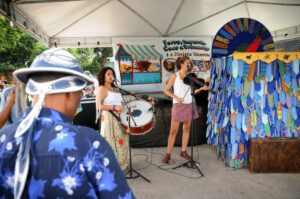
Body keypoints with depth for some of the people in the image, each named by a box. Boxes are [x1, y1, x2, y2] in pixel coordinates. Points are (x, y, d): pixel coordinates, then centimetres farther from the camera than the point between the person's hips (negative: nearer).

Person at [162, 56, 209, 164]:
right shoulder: (175, 76, -6)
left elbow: (192, 92, 7)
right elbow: (166, 90, -6)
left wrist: (201, 88, -10)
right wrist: (176, 97, -19)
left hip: (189, 105, 5)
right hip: (179, 105, -5)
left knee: (187, 128, 12)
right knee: (173, 131, -3)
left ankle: (183, 152, 26)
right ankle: (168, 154, 11)